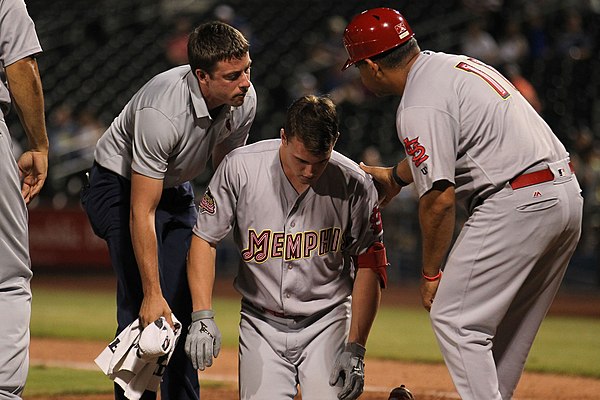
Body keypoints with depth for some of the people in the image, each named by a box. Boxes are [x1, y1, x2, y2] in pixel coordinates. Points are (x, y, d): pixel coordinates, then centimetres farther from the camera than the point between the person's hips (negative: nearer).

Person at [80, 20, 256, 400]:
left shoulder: (244, 100, -17)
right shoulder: (162, 113, -37)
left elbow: (226, 165, 6)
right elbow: (141, 212, -35)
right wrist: (153, 294, -35)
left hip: (178, 190, 7)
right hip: (121, 188, -7)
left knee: (185, 308, 6)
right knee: (144, 308, -17)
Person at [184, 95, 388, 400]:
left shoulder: (355, 185, -13)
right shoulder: (240, 169, -14)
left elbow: (369, 264, -6)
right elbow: (204, 240, -6)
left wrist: (355, 348, -10)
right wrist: (202, 316, -17)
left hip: (326, 323, -1)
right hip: (261, 324, 1)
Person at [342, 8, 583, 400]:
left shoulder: (418, 107, -12)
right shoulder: (456, 64, 17)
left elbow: (439, 199, -16)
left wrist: (431, 273, -5)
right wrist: (395, 176, 45)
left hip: (517, 204, -10)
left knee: (454, 317, -4)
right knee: (505, 325, 17)